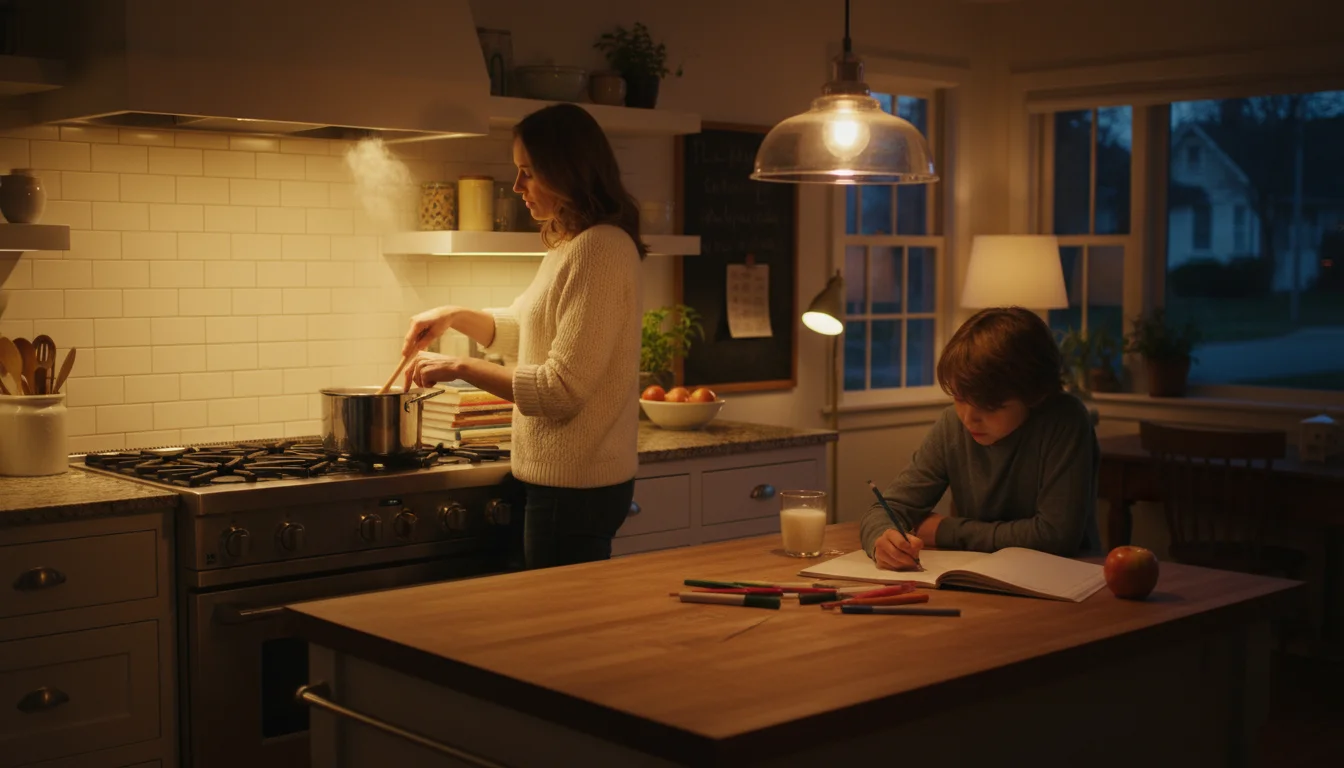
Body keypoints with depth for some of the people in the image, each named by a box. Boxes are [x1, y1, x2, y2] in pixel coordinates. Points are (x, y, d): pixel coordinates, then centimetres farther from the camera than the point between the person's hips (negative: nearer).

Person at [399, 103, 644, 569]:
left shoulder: (601, 249, -19)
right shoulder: (569, 246, 13)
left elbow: (561, 388, -23)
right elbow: (520, 330, 28)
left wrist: (460, 368, -16)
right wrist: (454, 316, 11)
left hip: (573, 485, -10)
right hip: (558, 478, 10)